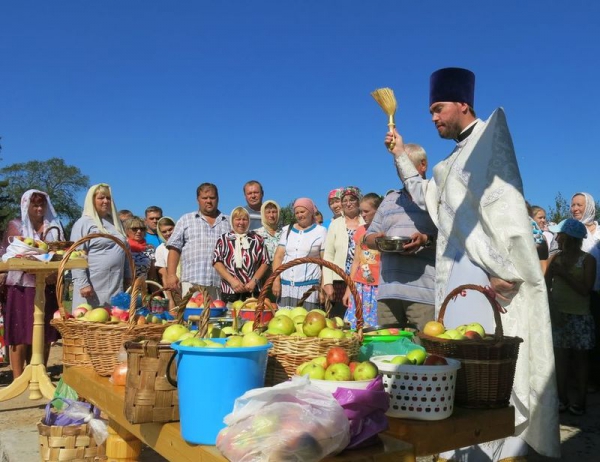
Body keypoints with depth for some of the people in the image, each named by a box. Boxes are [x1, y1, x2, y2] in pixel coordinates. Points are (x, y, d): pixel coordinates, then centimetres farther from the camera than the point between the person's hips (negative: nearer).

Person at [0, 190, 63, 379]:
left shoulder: (54, 226, 15)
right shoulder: (16, 225, 6)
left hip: (48, 286, 3)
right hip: (22, 285, -3)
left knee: (45, 334, 6)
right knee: (20, 333, -2)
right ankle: (18, 378, 4)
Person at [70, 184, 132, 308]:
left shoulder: (115, 222, 18)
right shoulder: (83, 223, -2)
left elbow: (124, 252, 23)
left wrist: (128, 275, 18)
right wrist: (83, 283, -16)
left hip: (116, 286, 6)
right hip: (93, 287, -6)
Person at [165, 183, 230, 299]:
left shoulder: (229, 223, 17)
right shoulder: (185, 220, 14)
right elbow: (174, 248, 9)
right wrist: (171, 275, -3)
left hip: (221, 284, 1)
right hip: (192, 282, -1)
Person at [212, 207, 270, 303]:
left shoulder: (257, 239, 10)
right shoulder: (223, 239, 7)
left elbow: (265, 262, 7)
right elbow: (217, 262, -1)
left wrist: (254, 281, -6)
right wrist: (232, 280, -11)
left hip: (252, 291, 1)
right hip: (229, 290, -1)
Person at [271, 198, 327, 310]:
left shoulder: (320, 231, 3)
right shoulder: (287, 230, 14)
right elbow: (278, 256, 10)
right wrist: (276, 280, 0)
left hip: (308, 286, -3)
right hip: (285, 285, 4)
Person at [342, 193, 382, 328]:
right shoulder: (360, 230, 13)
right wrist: (348, 289, 15)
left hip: (378, 287, -5)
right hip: (360, 286, 5)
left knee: (375, 325, -5)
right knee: (354, 325, 2)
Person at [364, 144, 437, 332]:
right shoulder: (390, 199, 22)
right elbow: (369, 237, 22)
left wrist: (427, 240, -21)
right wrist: (378, 239, -1)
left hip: (425, 290, -5)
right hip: (388, 289, 5)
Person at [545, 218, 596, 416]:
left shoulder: (587, 260, -3)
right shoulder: (556, 258, 5)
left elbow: (586, 290, -11)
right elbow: (546, 286, 2)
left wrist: (564, 274, -14)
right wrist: (551, 307, -11)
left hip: (579, 316, -3)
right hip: (558, 314, 3)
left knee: (580, 357, 3)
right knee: (560, 356, 4)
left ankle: (580, 401, 9)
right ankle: (562, 399, 12)